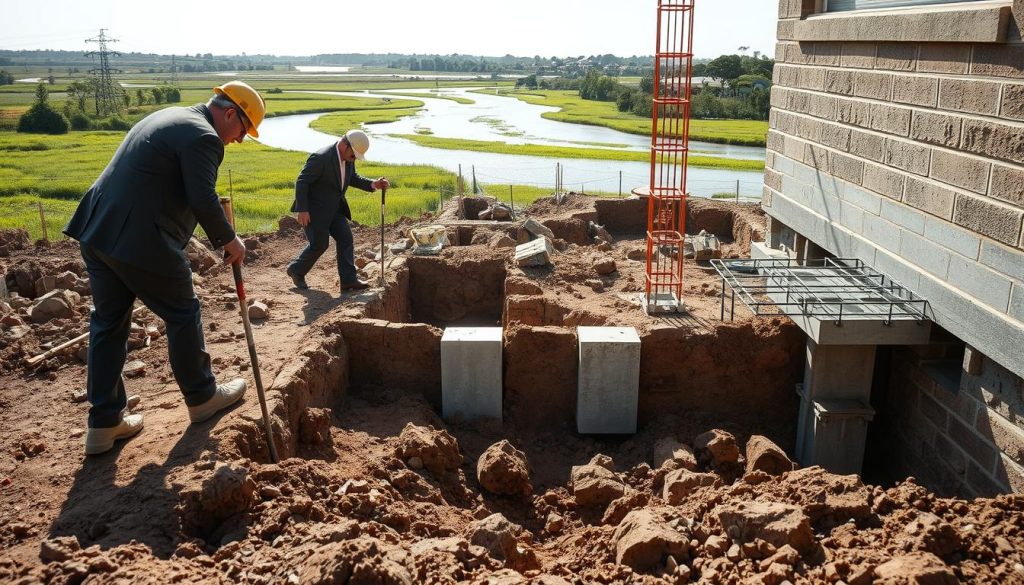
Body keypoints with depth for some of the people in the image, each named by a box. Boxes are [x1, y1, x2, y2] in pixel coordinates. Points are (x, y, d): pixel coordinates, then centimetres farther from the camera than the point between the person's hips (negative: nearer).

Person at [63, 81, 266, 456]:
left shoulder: (169, 117, 21)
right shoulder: (203, 136, -10)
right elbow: (203, 200, -19)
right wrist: (229, 240, -3)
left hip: (96, 233, 10)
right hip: (142, 243, -9)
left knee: (108, 323, 14)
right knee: (182, 316, 9)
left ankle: (104, 424, 21)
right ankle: (202, 397, 27)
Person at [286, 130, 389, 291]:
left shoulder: (348, 158, -2)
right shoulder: (320, 158, -27)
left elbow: (353, 178, 14)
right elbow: (301, 181, -23)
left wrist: (373, 184, -3)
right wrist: (302, 210, -26)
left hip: (334, 208, 8)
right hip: (315, 208, -8)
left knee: (346, 238, -3)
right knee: (319, 244, -3)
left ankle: (348, 279, -1)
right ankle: (296, 270, 22)